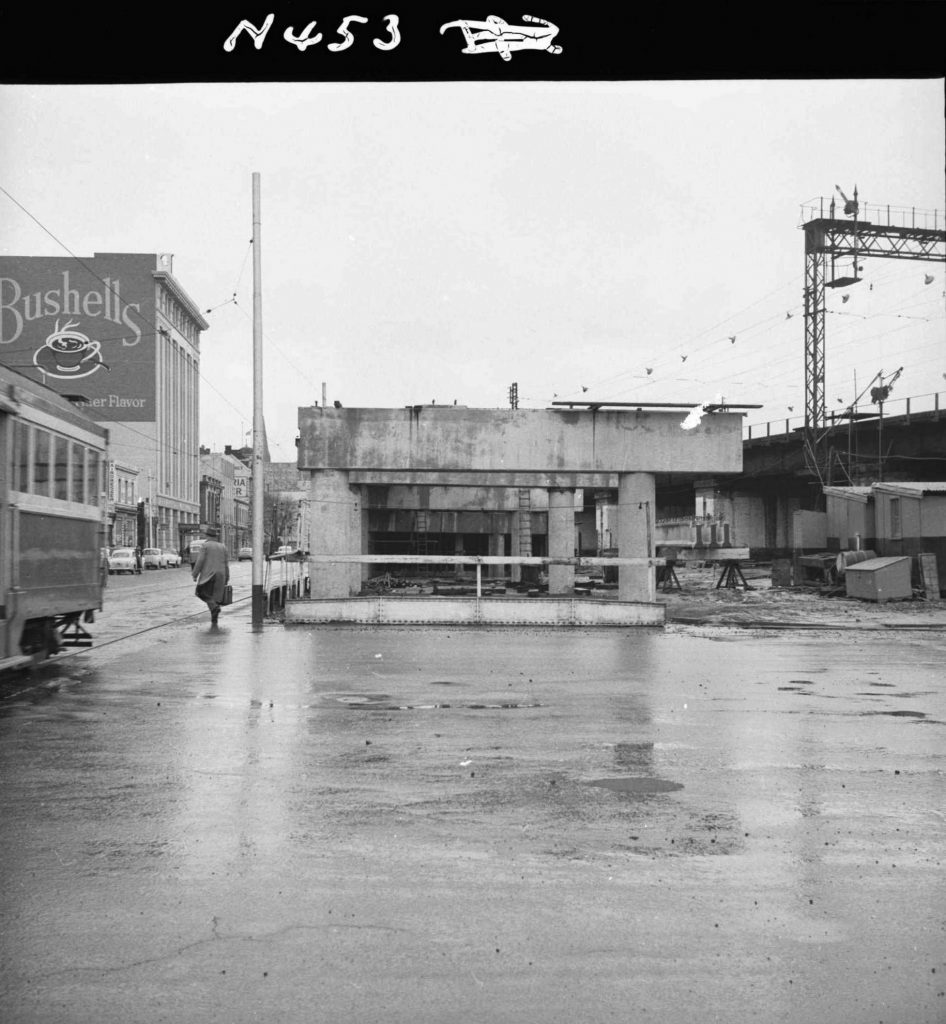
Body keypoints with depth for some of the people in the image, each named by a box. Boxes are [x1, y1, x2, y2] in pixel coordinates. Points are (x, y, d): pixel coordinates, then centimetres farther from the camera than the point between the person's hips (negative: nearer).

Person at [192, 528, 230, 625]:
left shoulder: (205, 546, -3)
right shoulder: (222, 547, 11)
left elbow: (200, 561, -10)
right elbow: (226, 564, 11)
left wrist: (195, 575, -4)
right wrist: (226, 580, 16)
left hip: (208, 575, -5)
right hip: (220, 576, 5)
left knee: (201, 592, 9)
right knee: (215, 596, 9)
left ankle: (214, 606, -17)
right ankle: (214, 621, 6)